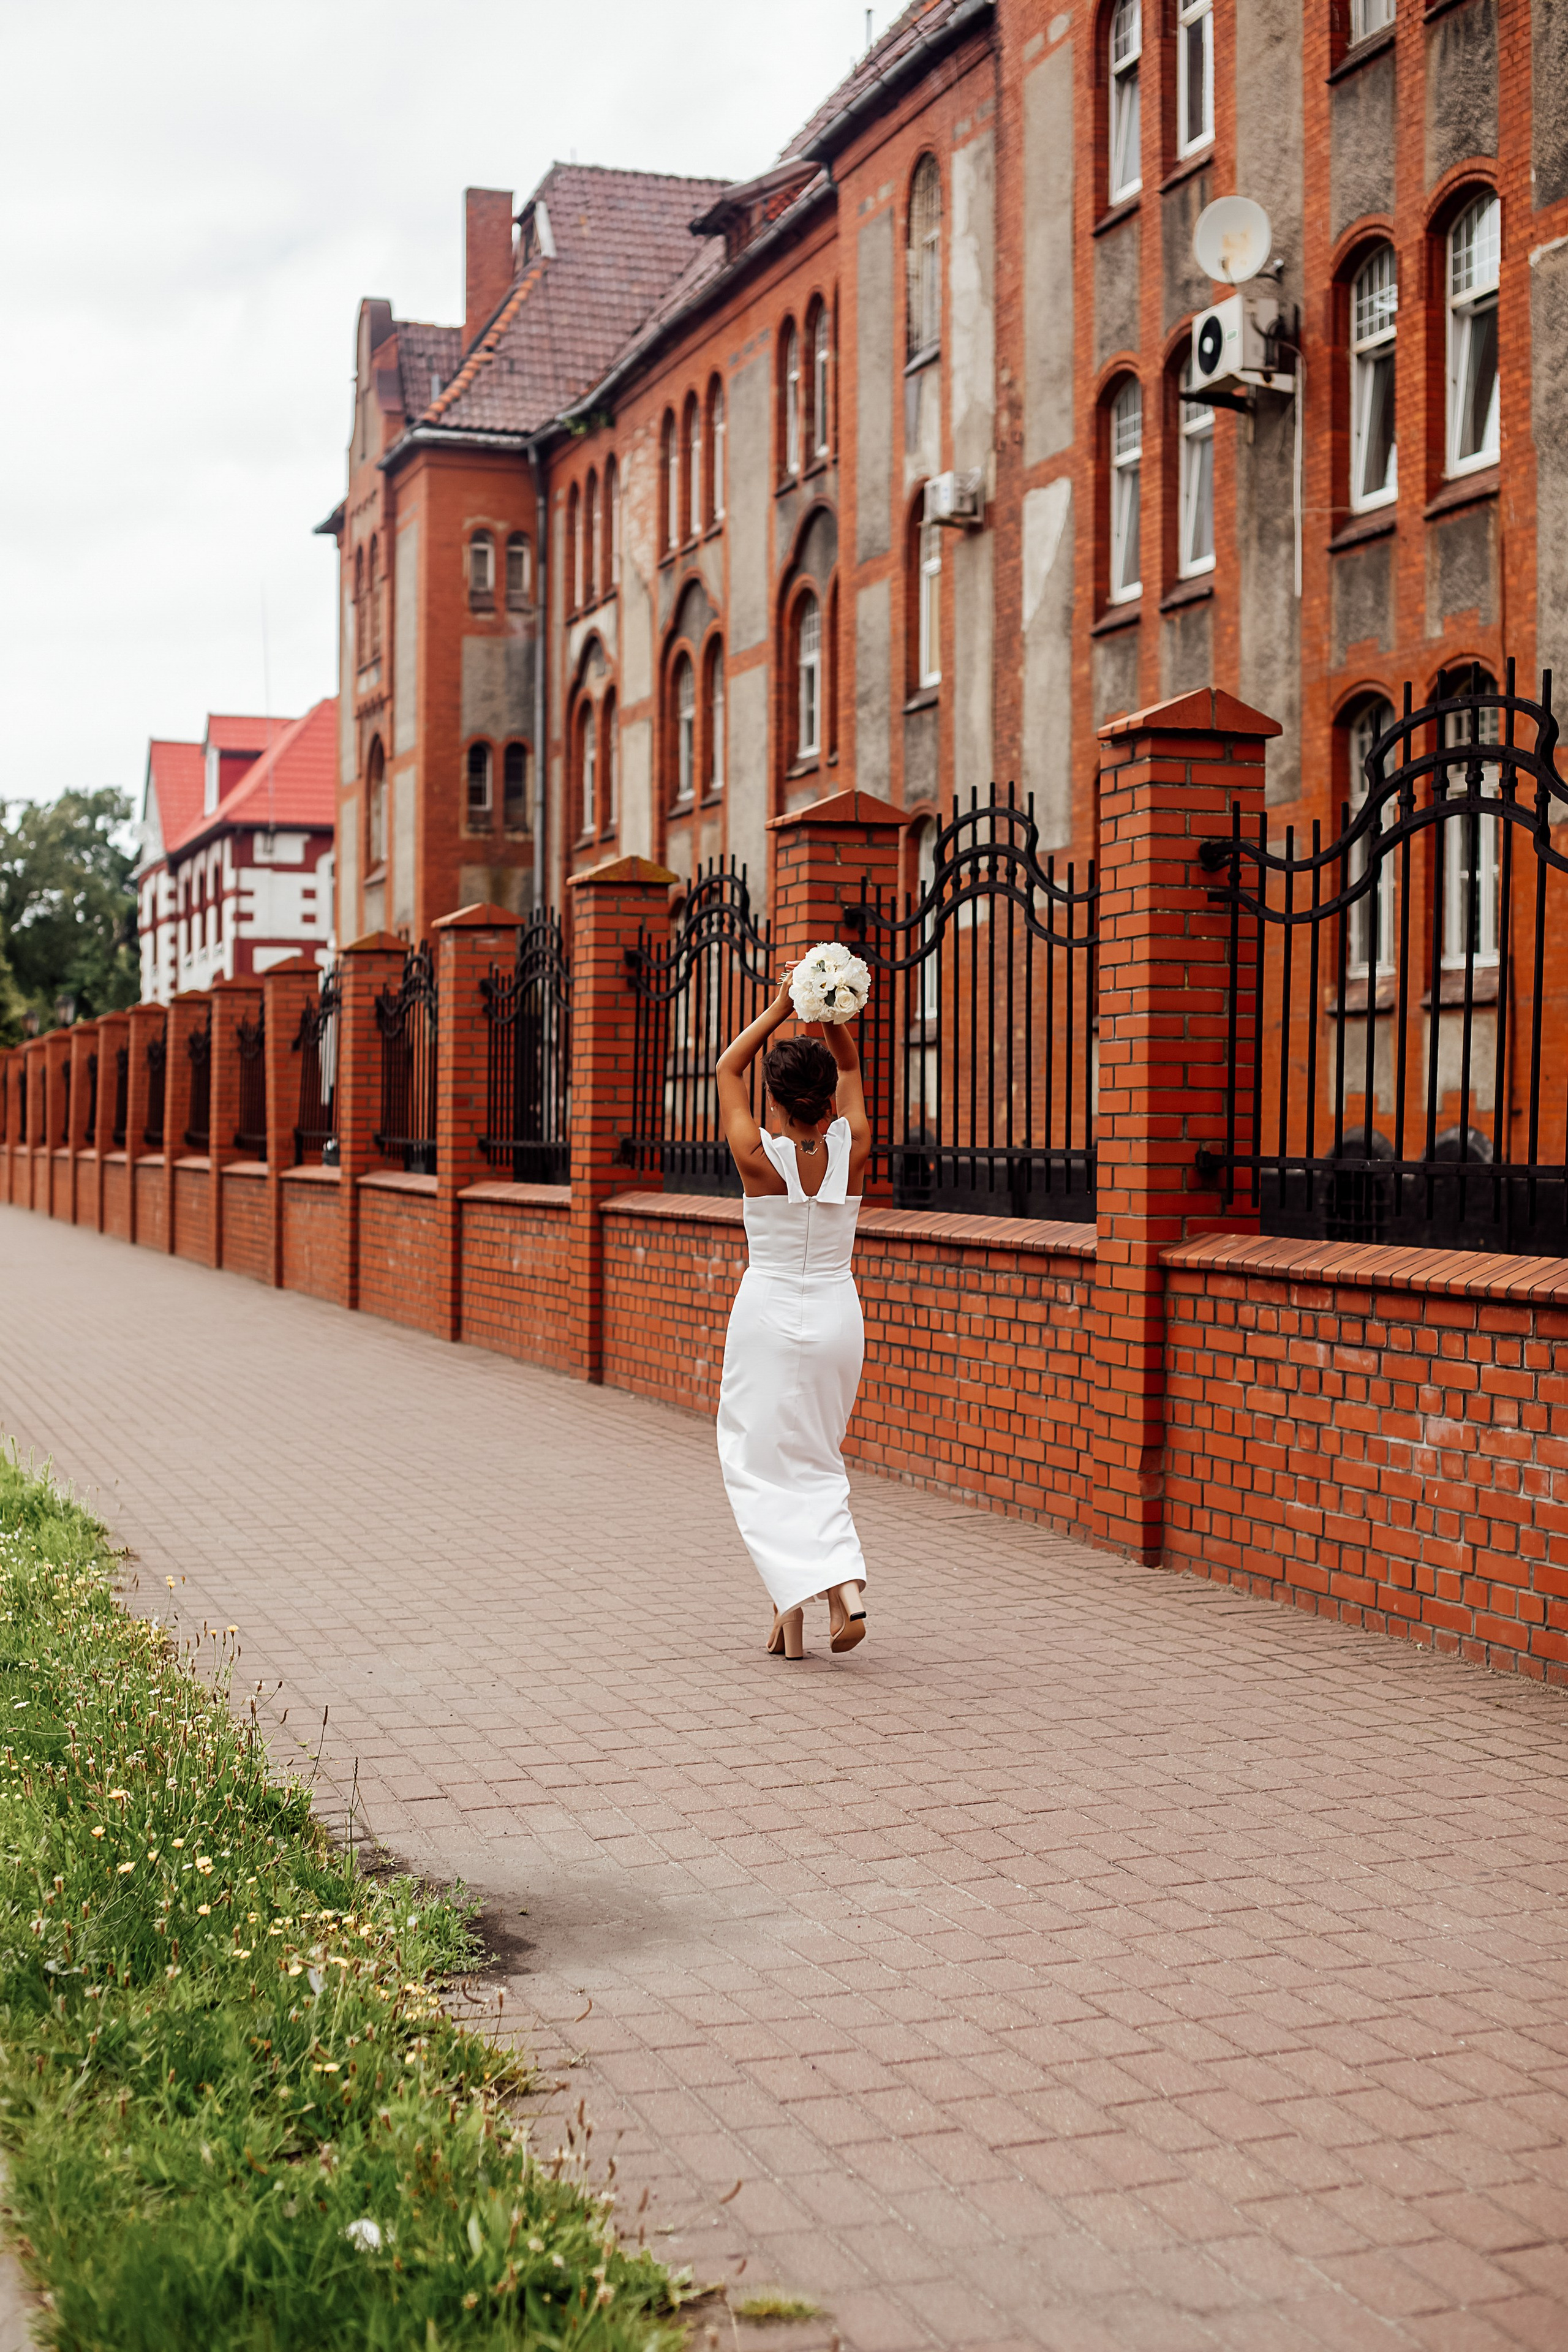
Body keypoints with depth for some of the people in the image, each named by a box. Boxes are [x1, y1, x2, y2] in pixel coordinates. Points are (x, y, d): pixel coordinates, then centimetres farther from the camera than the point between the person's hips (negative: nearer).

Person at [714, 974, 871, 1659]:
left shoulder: (758, 1157, -14)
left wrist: (781, 1009, -1)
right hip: (836, 1315, 3)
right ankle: (844, 1581, 2)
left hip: (768, 1314, -3)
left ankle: (793, 1592, -9)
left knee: (761, 1461, 5)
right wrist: (830, 1014, -4)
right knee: (816, 1459, 16)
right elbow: (850, 1069, 11)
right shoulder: (850, 1152, -7)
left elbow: (728, 1069, 1)